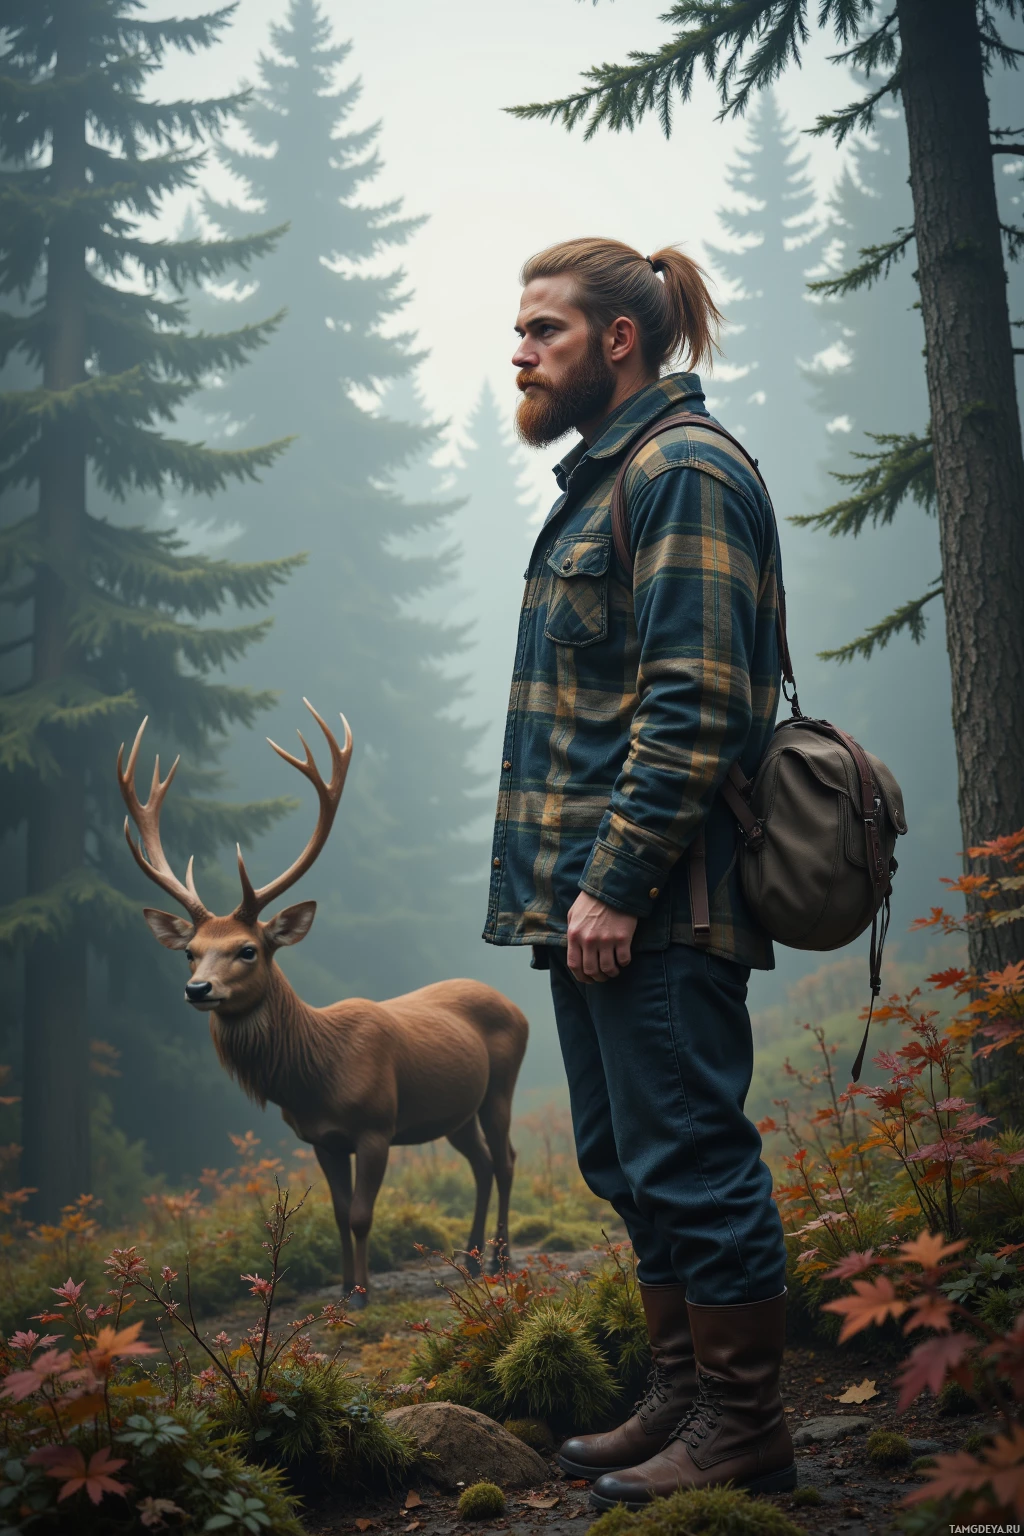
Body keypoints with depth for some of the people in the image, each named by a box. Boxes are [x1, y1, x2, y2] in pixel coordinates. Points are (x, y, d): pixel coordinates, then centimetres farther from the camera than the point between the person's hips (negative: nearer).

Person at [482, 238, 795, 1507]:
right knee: (628, 1162, 16)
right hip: (595, 894, 10)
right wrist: (572, 881, 18)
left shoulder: (685, 472, -10)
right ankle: (681, 1398, 29)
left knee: (688, 1160, -2)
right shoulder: (602, 479, 20)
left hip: (656, 902, -10)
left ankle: (744, 1429, 12)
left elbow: (694, 707, -19)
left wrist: (616, 879, -22)